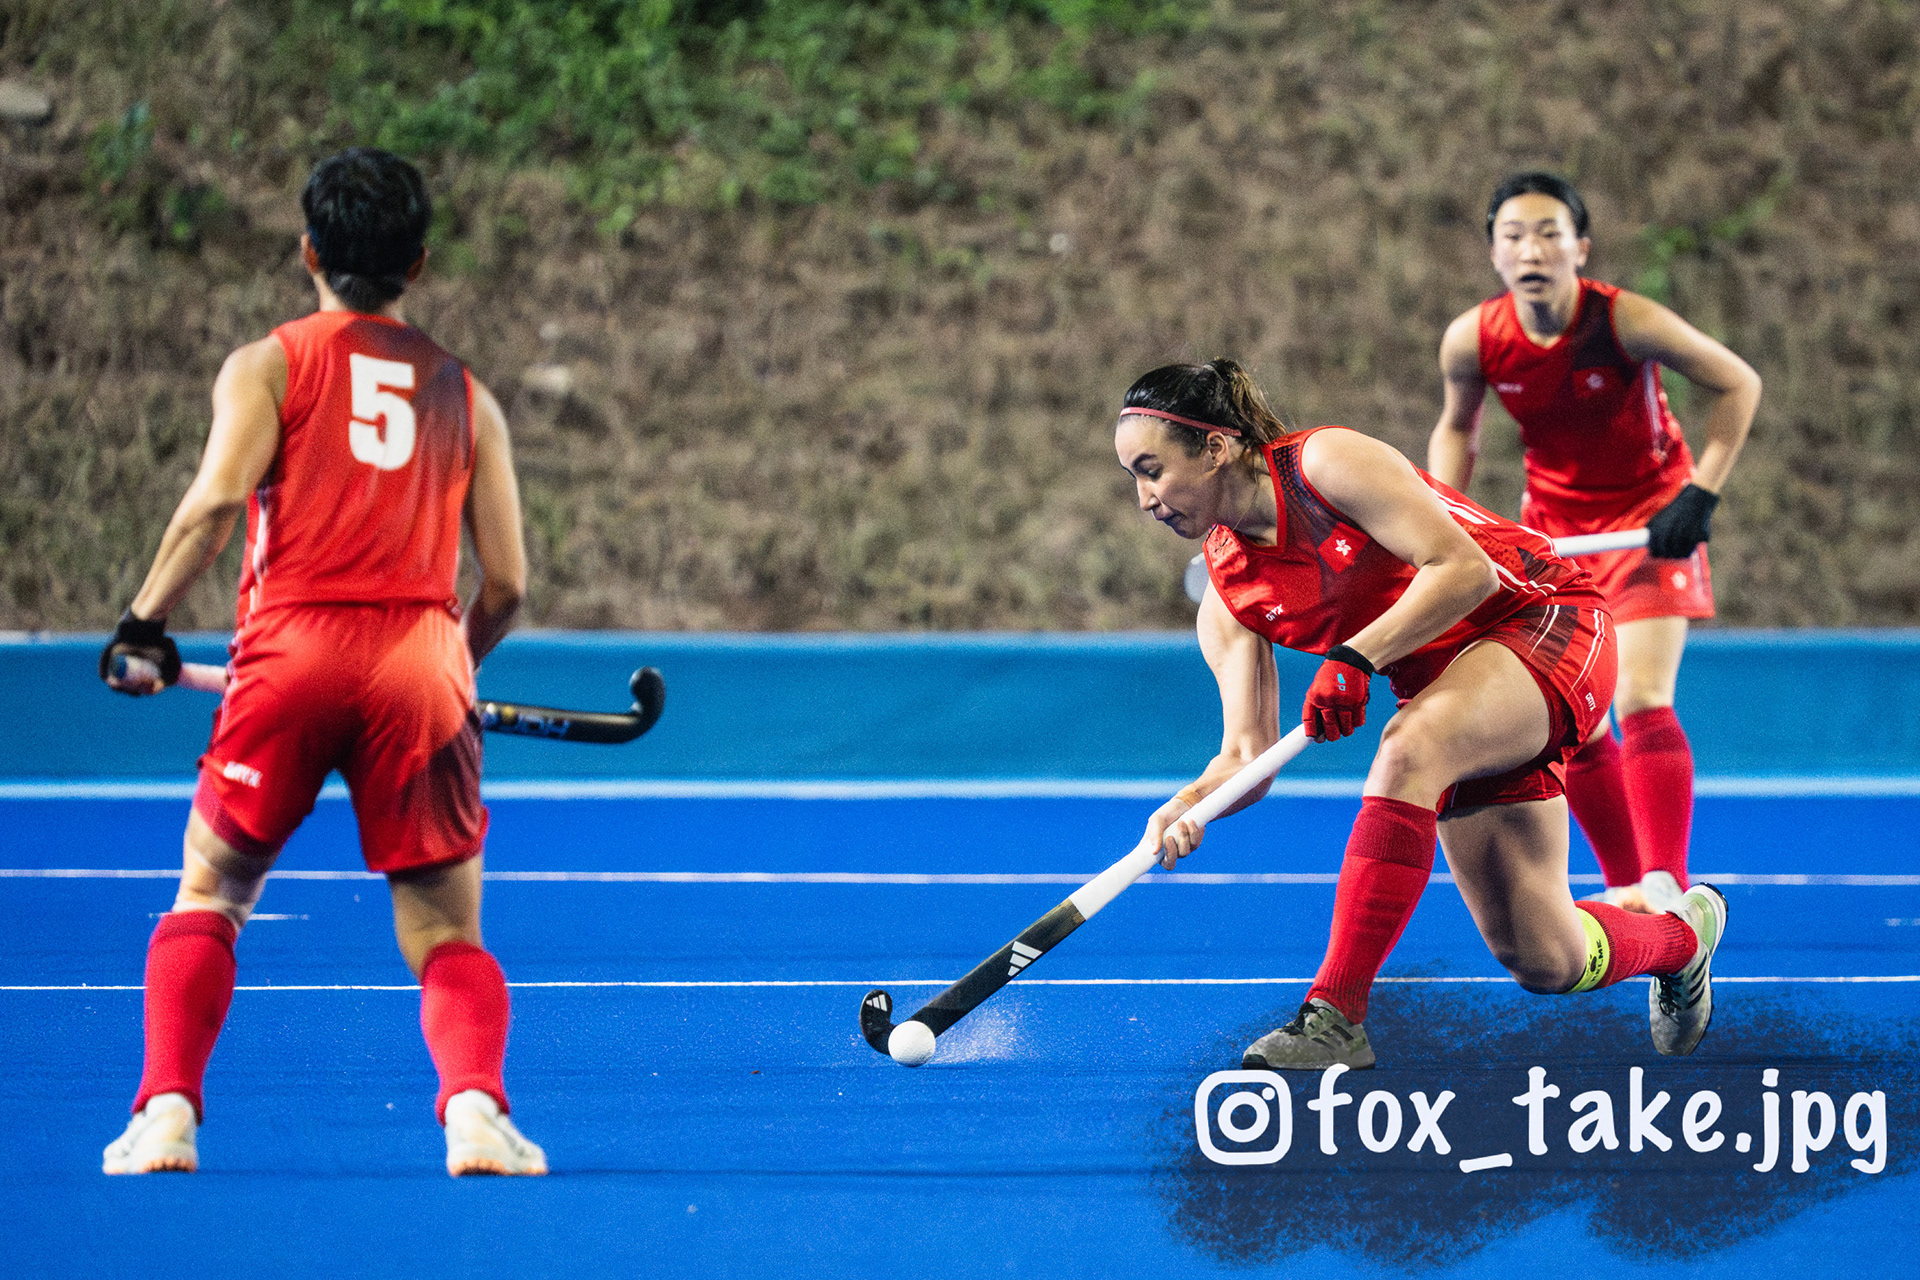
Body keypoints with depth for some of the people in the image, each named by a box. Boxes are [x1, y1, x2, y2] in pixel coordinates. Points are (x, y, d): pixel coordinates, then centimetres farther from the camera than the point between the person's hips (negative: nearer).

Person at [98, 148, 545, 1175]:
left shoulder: (268, 366, 9)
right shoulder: (466, 396, 17)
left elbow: (217, 497, -10)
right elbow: (506, 584, 12)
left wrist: (145, 622, -4)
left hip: (292, 651, -1)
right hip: (420, 663, 1)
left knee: (208, 898, 17)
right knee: (448, 938, 6)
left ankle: (166, 1110, 2)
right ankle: (474, 1102, -20)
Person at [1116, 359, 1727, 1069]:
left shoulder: (1328, 462, -17)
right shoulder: (1228, 597, 2)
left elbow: (1466, 570, -24)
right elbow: (1247, 754, -3)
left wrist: (1355, 658, -30)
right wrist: (1188, 806, -23)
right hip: (1447, 684, 7)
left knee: (1409, 747, -37)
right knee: (1545, 963, 0)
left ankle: (1336, 1013, -36)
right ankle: (1681, 933, 35)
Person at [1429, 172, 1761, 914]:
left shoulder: (1625, 323, -26)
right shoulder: (1472, 342, -15)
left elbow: (1737, 385, -14)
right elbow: (1457, 428, 7)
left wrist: (1700, 497, -19)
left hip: (1647, 516, -4)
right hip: (1553, 525, 4)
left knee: (1640, 700, -18)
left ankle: (1665, 887, -20)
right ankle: (1627, 887, 15)